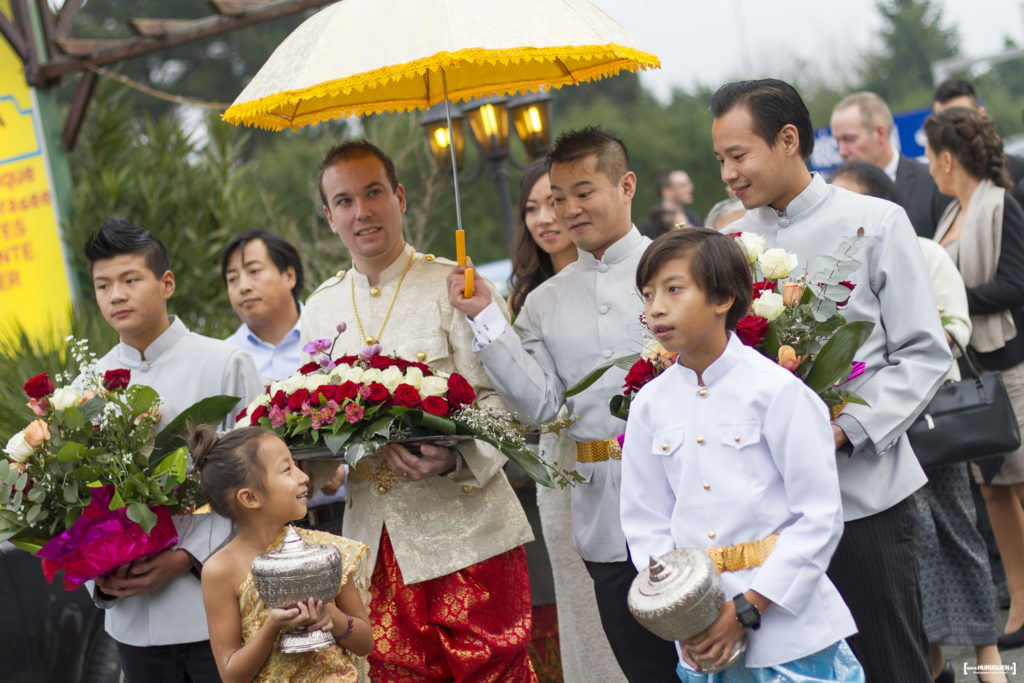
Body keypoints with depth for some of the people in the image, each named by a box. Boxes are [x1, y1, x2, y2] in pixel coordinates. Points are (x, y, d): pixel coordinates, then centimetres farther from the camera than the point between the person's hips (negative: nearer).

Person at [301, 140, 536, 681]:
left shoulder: (453, 286, -2)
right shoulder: (320, 309, 15)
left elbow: (499, 400, -7)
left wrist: (456, 458, -25)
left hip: (463, 531, -4)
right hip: (375, 541, 4)